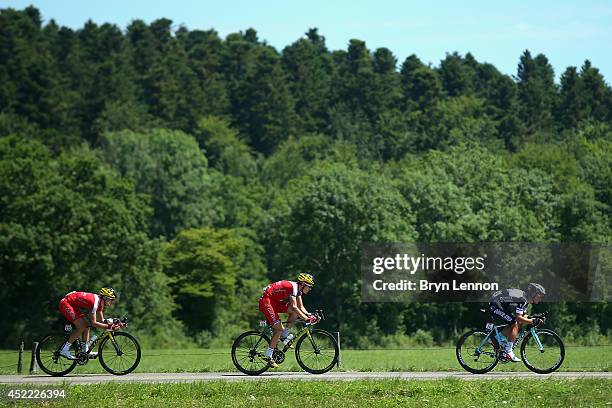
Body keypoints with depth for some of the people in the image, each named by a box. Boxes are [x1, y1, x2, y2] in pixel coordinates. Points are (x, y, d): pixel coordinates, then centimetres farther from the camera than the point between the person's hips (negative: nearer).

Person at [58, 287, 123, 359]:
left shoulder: (100, 302, 3)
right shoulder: (94, 302, -26)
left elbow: (101, 320, 8)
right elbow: (93, 323, -27)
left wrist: (113, 323, -6)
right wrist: (108, 327, -29)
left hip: (73, 305, 10)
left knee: (86, 326, 5)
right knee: (82, 327, -16)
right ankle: (64, 350, -14)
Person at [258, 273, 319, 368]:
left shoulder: (298, 289, 8)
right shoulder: (293, 287, -21)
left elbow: (301, 307, 10)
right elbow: (294, 307, -29)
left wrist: (309, 315, -7)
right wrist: (306, 319, -29)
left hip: (274, 302, 9)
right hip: (266, 301, -9)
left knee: (295, 312, -2)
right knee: (279, 329, -14)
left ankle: (285, 335, 6)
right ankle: (268, 356, -9)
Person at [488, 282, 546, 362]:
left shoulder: (525, 299, 10)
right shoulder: (522, 299, -22)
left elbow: (523, 315, 14)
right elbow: (518, 318, -29)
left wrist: (533, 318, -2)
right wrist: (532, 321, -32)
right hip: (495, 306, -10)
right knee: (515, 324, -18)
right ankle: (508, 352, -16)